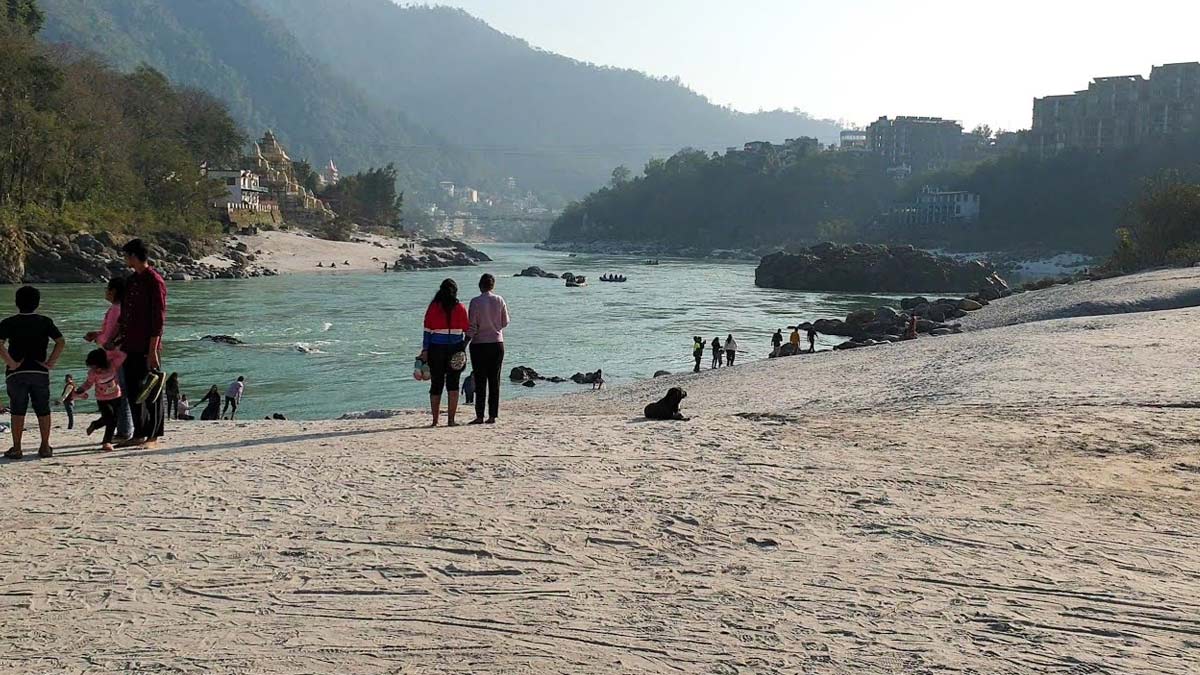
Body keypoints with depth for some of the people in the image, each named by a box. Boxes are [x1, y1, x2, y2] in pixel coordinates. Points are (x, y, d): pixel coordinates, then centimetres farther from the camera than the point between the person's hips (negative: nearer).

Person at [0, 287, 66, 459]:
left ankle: (16, 448, 5)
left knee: (18, 411, 5)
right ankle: (45, 447, 12)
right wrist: (50, 362, -3)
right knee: (43, 410, 10)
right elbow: (61, 343, -5)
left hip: (16, 373, -1)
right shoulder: (45, 322, 3)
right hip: (40, 372, 1)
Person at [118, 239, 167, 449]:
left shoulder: (154, 280, -11)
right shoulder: (132, 280, 16)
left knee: (152, 392, -2)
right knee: (133, 391, 11)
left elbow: (159, 317, -15)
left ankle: (154, 436, 3)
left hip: (147, 347, -9)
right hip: (131, 346, 9)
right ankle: (139, 435, 19)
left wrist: (153, 350, -18)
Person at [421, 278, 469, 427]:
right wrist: (463, 345, 15)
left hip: (436, 349, 0)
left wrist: (425, 350, 0)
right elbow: (467, 330, 1)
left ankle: (435, 420, 9)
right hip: (456, 350, 0)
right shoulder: (460, 308, -1)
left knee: (436, 384, 8)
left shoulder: (433, 307, -2)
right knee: (453, 385, 4)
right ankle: (451, 419, 0)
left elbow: (427, 330, -3)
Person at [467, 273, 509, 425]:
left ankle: (480, 416, -1)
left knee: (480, 382, 1)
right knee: (494, 381, 7)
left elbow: (472, 327, -11)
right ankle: (493, 415, 5)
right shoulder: (500, 300, 0)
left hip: (479, 345, -3)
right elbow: (505, 323, 7)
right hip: (497, 343, 3)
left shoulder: (476, 302, -10)